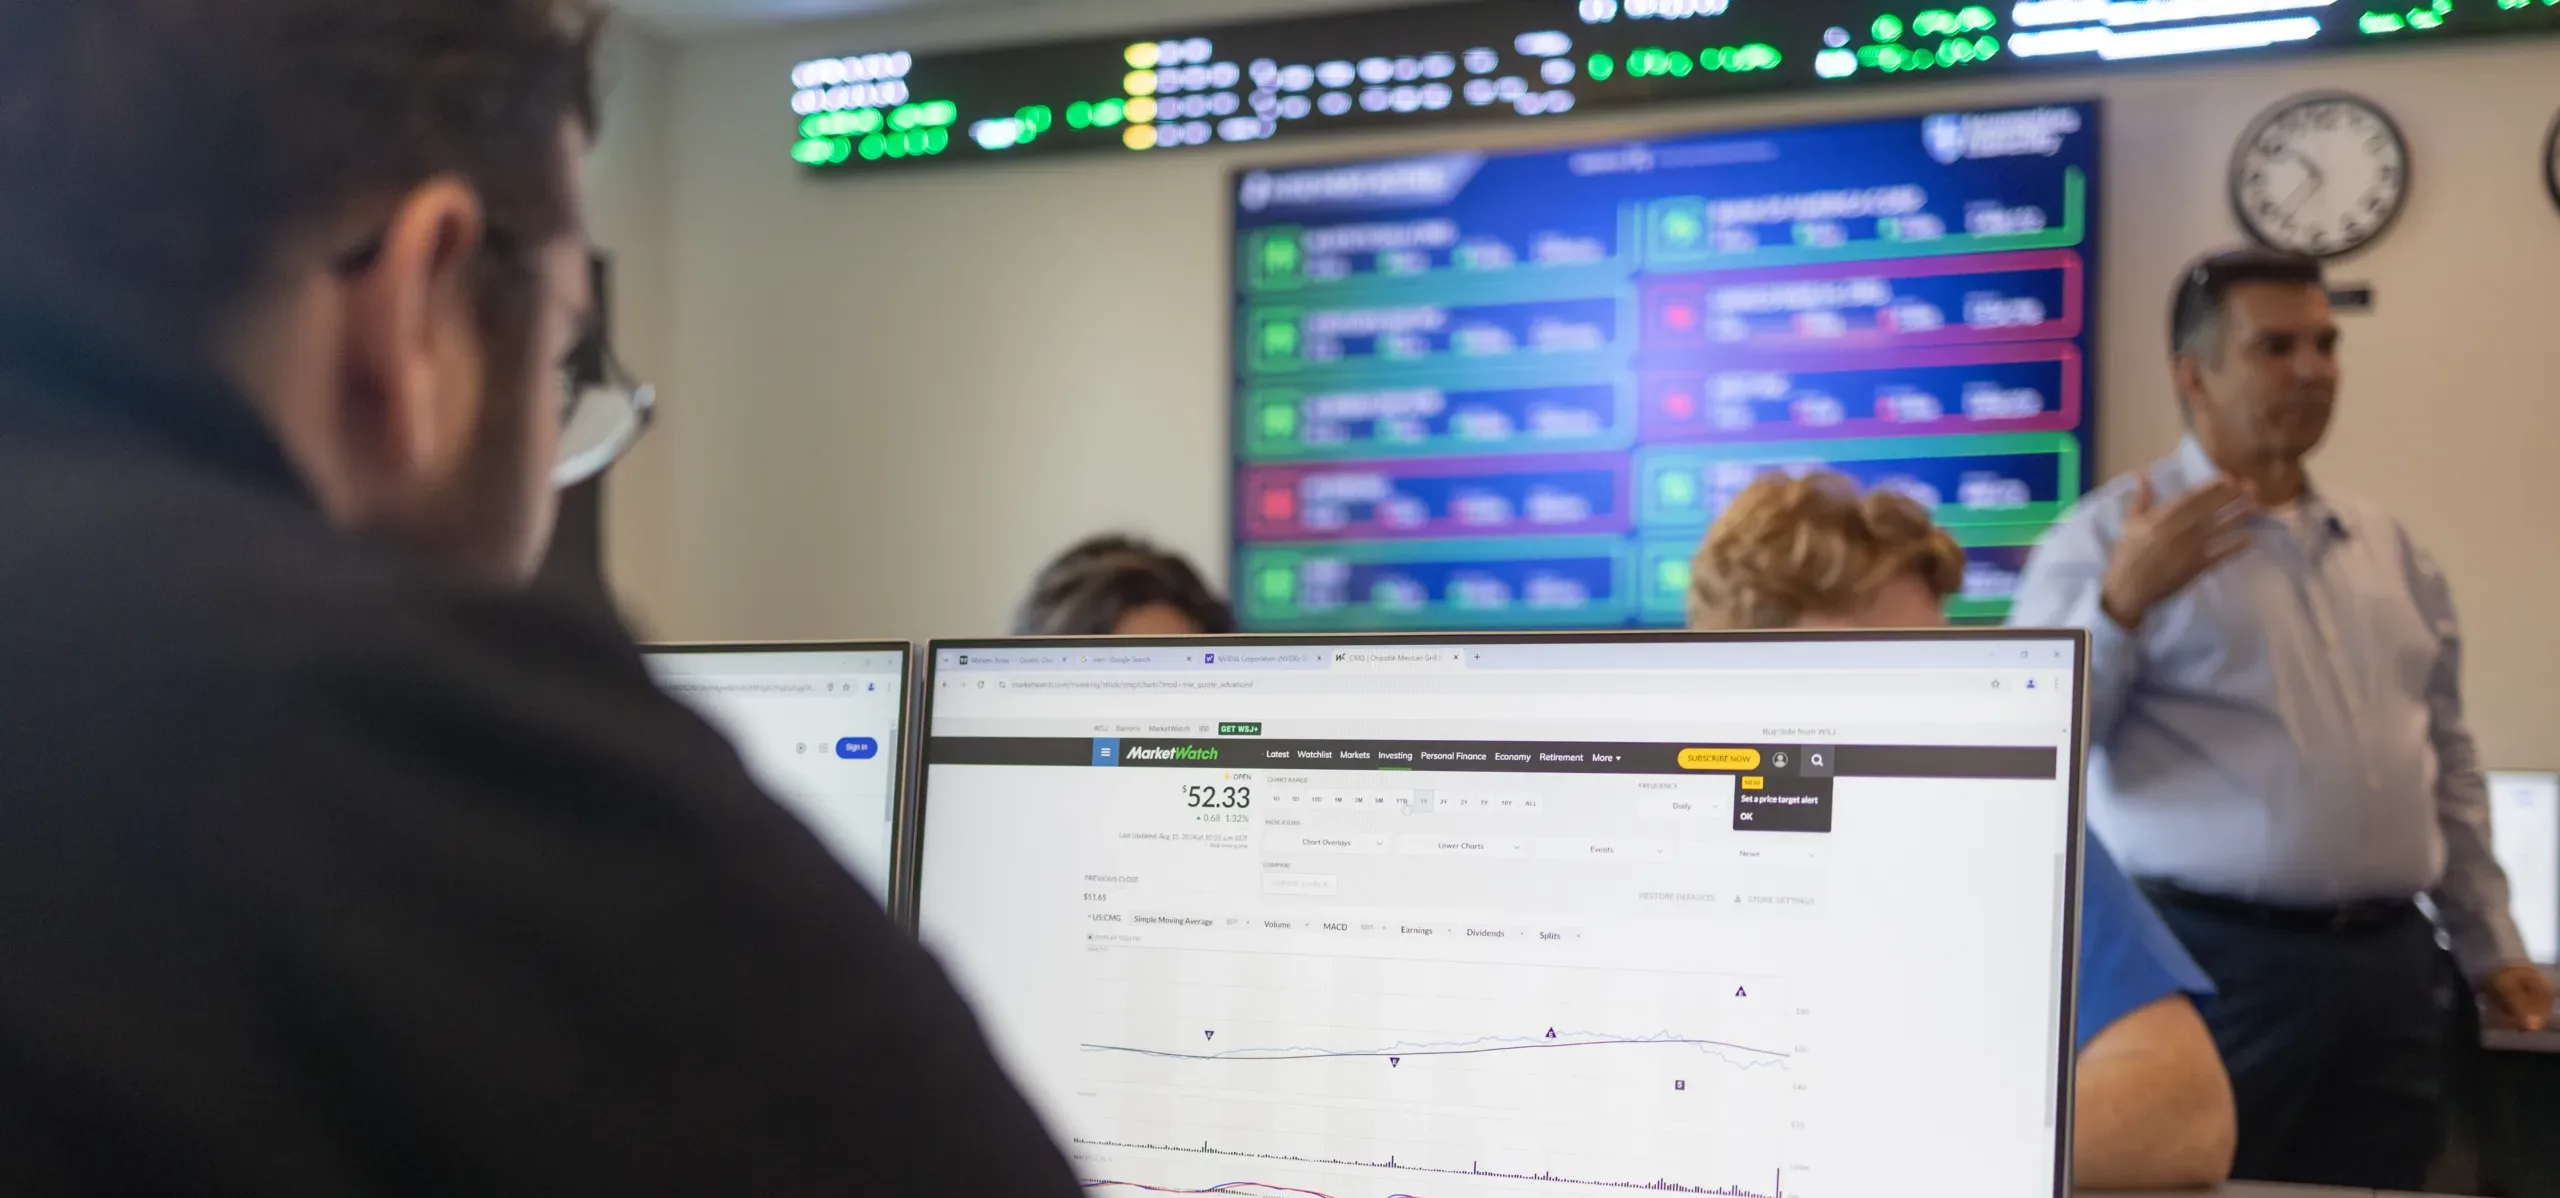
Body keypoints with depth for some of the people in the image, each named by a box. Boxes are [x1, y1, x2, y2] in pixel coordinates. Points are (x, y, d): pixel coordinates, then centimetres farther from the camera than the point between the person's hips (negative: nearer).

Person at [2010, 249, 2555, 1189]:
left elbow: (2449, 759, 22)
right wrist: (2120, 604, -24)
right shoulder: (2113, 538, -2)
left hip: (2388, 968, 5)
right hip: (2216, 960, -5)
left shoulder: (2387, 546, 17)